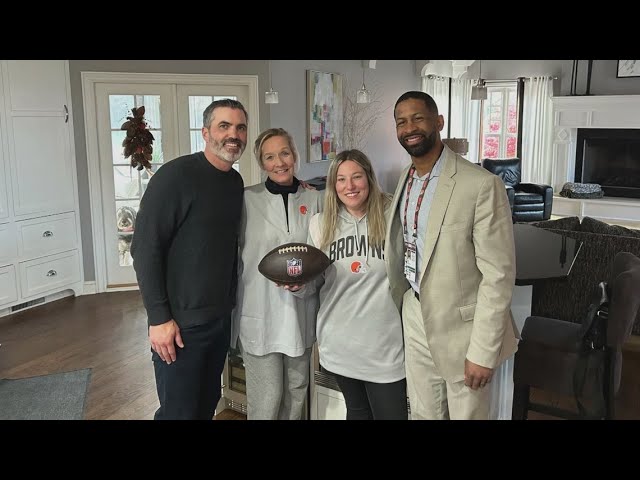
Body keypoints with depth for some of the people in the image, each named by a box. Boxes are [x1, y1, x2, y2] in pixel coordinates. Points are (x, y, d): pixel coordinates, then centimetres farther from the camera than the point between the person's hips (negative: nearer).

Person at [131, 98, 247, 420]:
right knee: (179, 412, 6)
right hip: (181, 321, -7)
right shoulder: (176, 175, -15)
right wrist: (159, 318, -18)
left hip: (221, 318, 7)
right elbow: (144, 248, -17)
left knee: (208, 404, 19)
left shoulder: (236, 182, 7)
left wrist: (231, 302, 12)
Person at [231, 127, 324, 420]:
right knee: (266, 398, 2)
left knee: (296, 391, 15)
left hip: (301, 313, 3)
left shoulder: (314, 200, 4)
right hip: (259, 314, -3)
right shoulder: (247, 199, -4)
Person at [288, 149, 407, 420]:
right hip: (339, 341, 4)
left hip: (385, 343, -3)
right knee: (356, 411, 22)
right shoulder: (320, 224, 2)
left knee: (391, 414, 7)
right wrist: (298, 285, -10)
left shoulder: (392, 216, -9)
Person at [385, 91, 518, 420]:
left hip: (462, 326, -6)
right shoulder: (406, 179, 3)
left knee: (466, 414, 13)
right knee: (423, 414, 19)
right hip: (416, 318, 6)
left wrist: (483, 351, -18)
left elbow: (498, 275, -19)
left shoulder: (482, 185, -20)